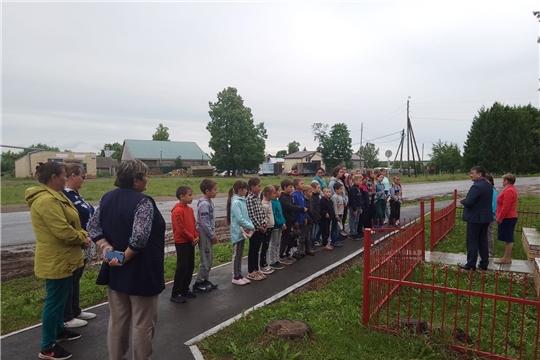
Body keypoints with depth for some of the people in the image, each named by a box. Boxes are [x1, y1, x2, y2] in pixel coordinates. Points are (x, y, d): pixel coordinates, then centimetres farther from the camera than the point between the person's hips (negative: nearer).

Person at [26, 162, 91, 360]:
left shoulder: (55, 196, 11)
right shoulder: (47, 200, -25)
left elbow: (71, 222, 14)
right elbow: (63, 230, -28)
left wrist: (83, 235, -3)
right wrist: (82, 239, -11)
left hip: (62, 258, 11)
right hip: (55, 260, -11)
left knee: (61, 298, 23)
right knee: (55, 301, 1)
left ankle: (59, 330, 40)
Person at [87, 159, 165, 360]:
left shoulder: (107, 198, 5)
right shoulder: (142, 202, -20)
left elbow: (93, 226, 5)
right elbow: (139, 238, -30)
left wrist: (105, 247, -5)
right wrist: (126, 257, -16)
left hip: (115, 270, 8)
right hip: (140, 272, -8)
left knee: (117, 320, 20)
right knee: (142, 323, 8)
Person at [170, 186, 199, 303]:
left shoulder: (189, 209, 9)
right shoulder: (177, 211, -18)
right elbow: (180, 229, -21)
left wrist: (196, 236, -1)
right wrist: (192, 238, -12)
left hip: (190, 242, 9)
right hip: (182, 243, -9)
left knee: (190, 266, 13)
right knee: (182, 267, -3)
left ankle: (185, 290, 25)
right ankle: (176, 294, 8)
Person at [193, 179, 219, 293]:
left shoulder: (209, 202, 9)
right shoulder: (204, 204, -21)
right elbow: (204, 223, -23)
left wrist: (213, 234, 13)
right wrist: (213, 236, -14)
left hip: (208, 234, 9)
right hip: (205, 235, -9)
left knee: (210, 258, 15)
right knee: (205, 260, -1)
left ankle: (206, 280, 26)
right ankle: (198, 283, 11)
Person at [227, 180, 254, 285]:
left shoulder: (242, 201, 9)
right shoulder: (236, 202, -19)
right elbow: (240, 219, -22)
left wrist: (250, 226, -1)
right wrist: (251, 226, -14)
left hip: (243, 232, 9)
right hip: (238, 232, -9)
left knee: (240, 254, 15)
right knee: (236, 254, 2)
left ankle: (239, 275, 25)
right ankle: (235, 277, 13)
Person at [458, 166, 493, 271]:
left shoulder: (476, 186, -21)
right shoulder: (489, 186, 10)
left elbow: (469, 203, -26)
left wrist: (462, 201, -4)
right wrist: (466, 200, 12)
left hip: (475, 218, -9)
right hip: (485, 217, 9)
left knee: (472, 242, -1)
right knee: (483, 241, 15)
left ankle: (471, 264, 6)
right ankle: (484, 263, 22)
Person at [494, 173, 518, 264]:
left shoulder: (509, 191, -19)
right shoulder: (510, 189, 14)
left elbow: (506, 207, -23)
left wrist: (499, 218, -17)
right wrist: (500, 217, 19)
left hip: (507, 218, -10)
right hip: (508, 217, 10)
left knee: (508, 239, -3)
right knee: (508, 239, 13)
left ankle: (507, 258, 3)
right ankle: (507, 257, 20)